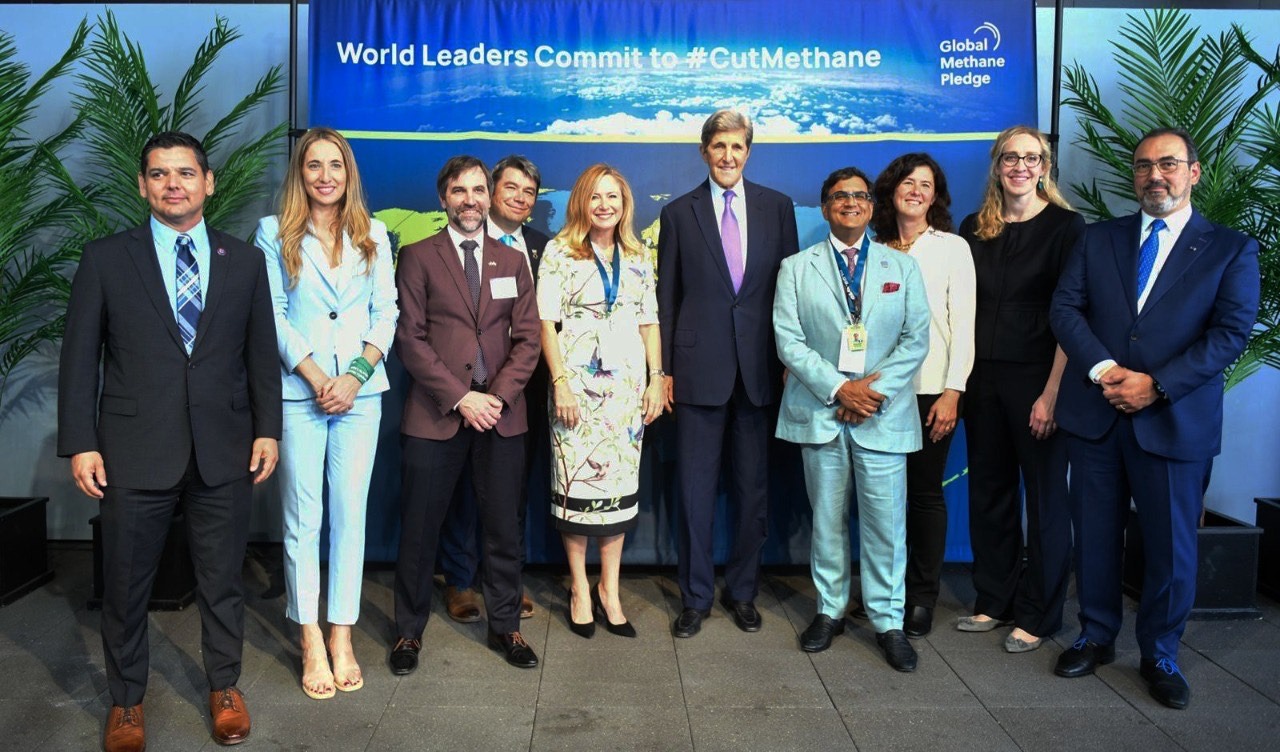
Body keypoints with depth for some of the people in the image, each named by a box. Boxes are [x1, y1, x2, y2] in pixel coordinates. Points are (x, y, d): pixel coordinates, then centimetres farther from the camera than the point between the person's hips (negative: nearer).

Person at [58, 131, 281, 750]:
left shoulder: (246, 261, 6)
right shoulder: (105, 259, 2)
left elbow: (261, 353, 8)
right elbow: (79, 358, 1)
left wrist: (267, 429, 2)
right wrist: (80, 443, -5)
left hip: (224, 450, 1)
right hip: (134, 454, -1)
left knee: (223, 580, 12)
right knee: (125, 586, 11)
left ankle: (224, 687, 32)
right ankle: (126, 701, 32)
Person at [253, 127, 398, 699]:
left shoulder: (372, 235, 11)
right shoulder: (274, 233, 5)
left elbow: (386, 313, 6)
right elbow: (273, 315, -2)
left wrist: (356, 374, -8)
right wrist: (317, 377, -11)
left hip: (361, 391, 2)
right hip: (299, 392, -2)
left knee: (350, 515, 4)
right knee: (303, 519, 2)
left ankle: (342, 638, 13)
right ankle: (312, 644, 12)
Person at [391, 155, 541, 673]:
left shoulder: (512, 262, 13)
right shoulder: (418, 257, 4)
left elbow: (527, 338, 7)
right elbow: (410, 338, -4)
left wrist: (499, 395, -8)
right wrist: (460, 397, -12)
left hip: (501, 414, 3)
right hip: (435, 415, -2)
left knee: (504, 528, 7)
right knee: (419, 528, 5)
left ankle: (505, 626, 23)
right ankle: (409, 631, 21)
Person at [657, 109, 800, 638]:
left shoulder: (777, 207, 7)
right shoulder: (679, 213, 5)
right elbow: (667, 297, 5)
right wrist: (664, 368, 1)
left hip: (759, 367, 1)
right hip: (699, 366, -1)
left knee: (753, 488, 9)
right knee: (696, 489, 4)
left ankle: (742, 591, 26)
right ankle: (696, 597, 19)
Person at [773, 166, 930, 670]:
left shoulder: (902, 268, 11)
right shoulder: (796, 268, 7)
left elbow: (916, 340, 3)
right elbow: (788, 340, -3)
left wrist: (875, 389, -11)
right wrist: (838, 388, -14)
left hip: (883, 414, 0)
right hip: (820, 412, 0)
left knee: (886, 522, 0)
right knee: (827, 519, 8)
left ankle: (888, 621, 13)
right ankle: (830, 610, 22)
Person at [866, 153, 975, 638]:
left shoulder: (952, 248, 3)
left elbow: (963, 325, -2)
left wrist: (952, 392, -10)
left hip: (931, 391, -2)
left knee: (926, 492, 3)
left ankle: (923, 597, 16)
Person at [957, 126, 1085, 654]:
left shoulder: (1064, 226, -4)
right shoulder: (974, 228, 9)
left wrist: (1052, 392, -17)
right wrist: (959, 379, 3)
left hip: (1037, 377, -4)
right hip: (983, 377, 5)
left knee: (1044, 496, 4)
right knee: (989, 490, 11)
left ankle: (1038, 615, 18)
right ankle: (994, 601, 25)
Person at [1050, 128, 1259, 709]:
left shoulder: (1232, 249, 4)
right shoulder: (1099, 239, 10)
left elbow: (1231, 331, -6)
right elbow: (1065, 308, 0)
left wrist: (1155, 385, -17)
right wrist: (1104, 370, -15)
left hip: (1175, 420, -2)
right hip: (1095, 414, 2)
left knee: (1170, 546, 6)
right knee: (1096, 536, 11)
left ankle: (1160, 656, 26)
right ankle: (1096, 637, 29)